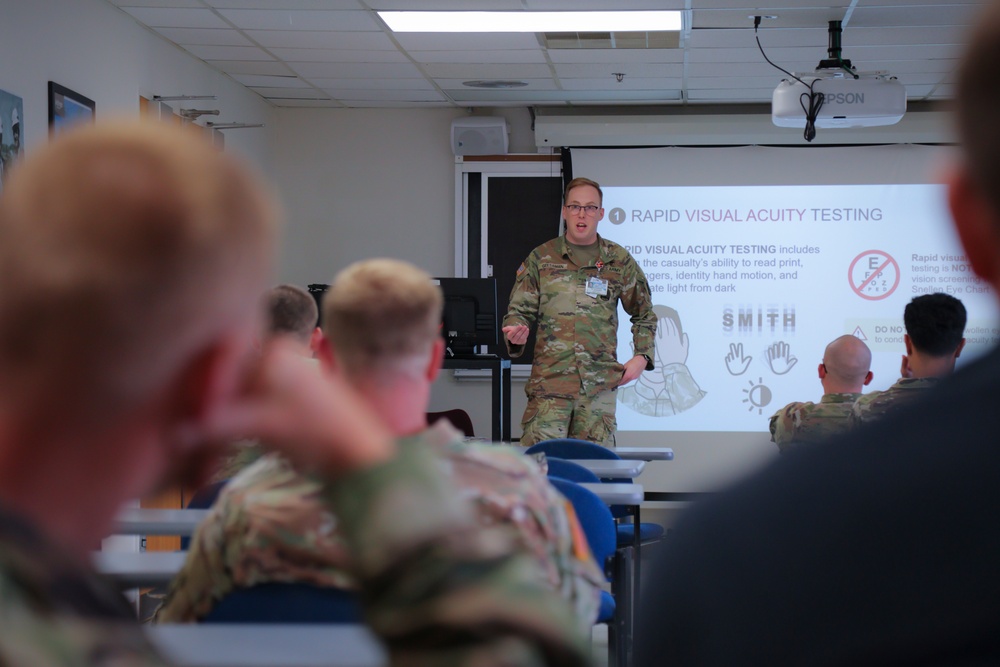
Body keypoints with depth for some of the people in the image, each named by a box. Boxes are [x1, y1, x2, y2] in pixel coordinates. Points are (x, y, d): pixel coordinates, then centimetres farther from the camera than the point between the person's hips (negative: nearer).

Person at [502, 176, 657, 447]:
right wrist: (516, 334, -14)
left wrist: (642, 357, 7)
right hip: (549, 381, -1)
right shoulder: (541, 258, 8)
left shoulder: (619, 261, 11)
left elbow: (644, 315, 20)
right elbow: (519, 310, 8)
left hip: (599, 385, 1)